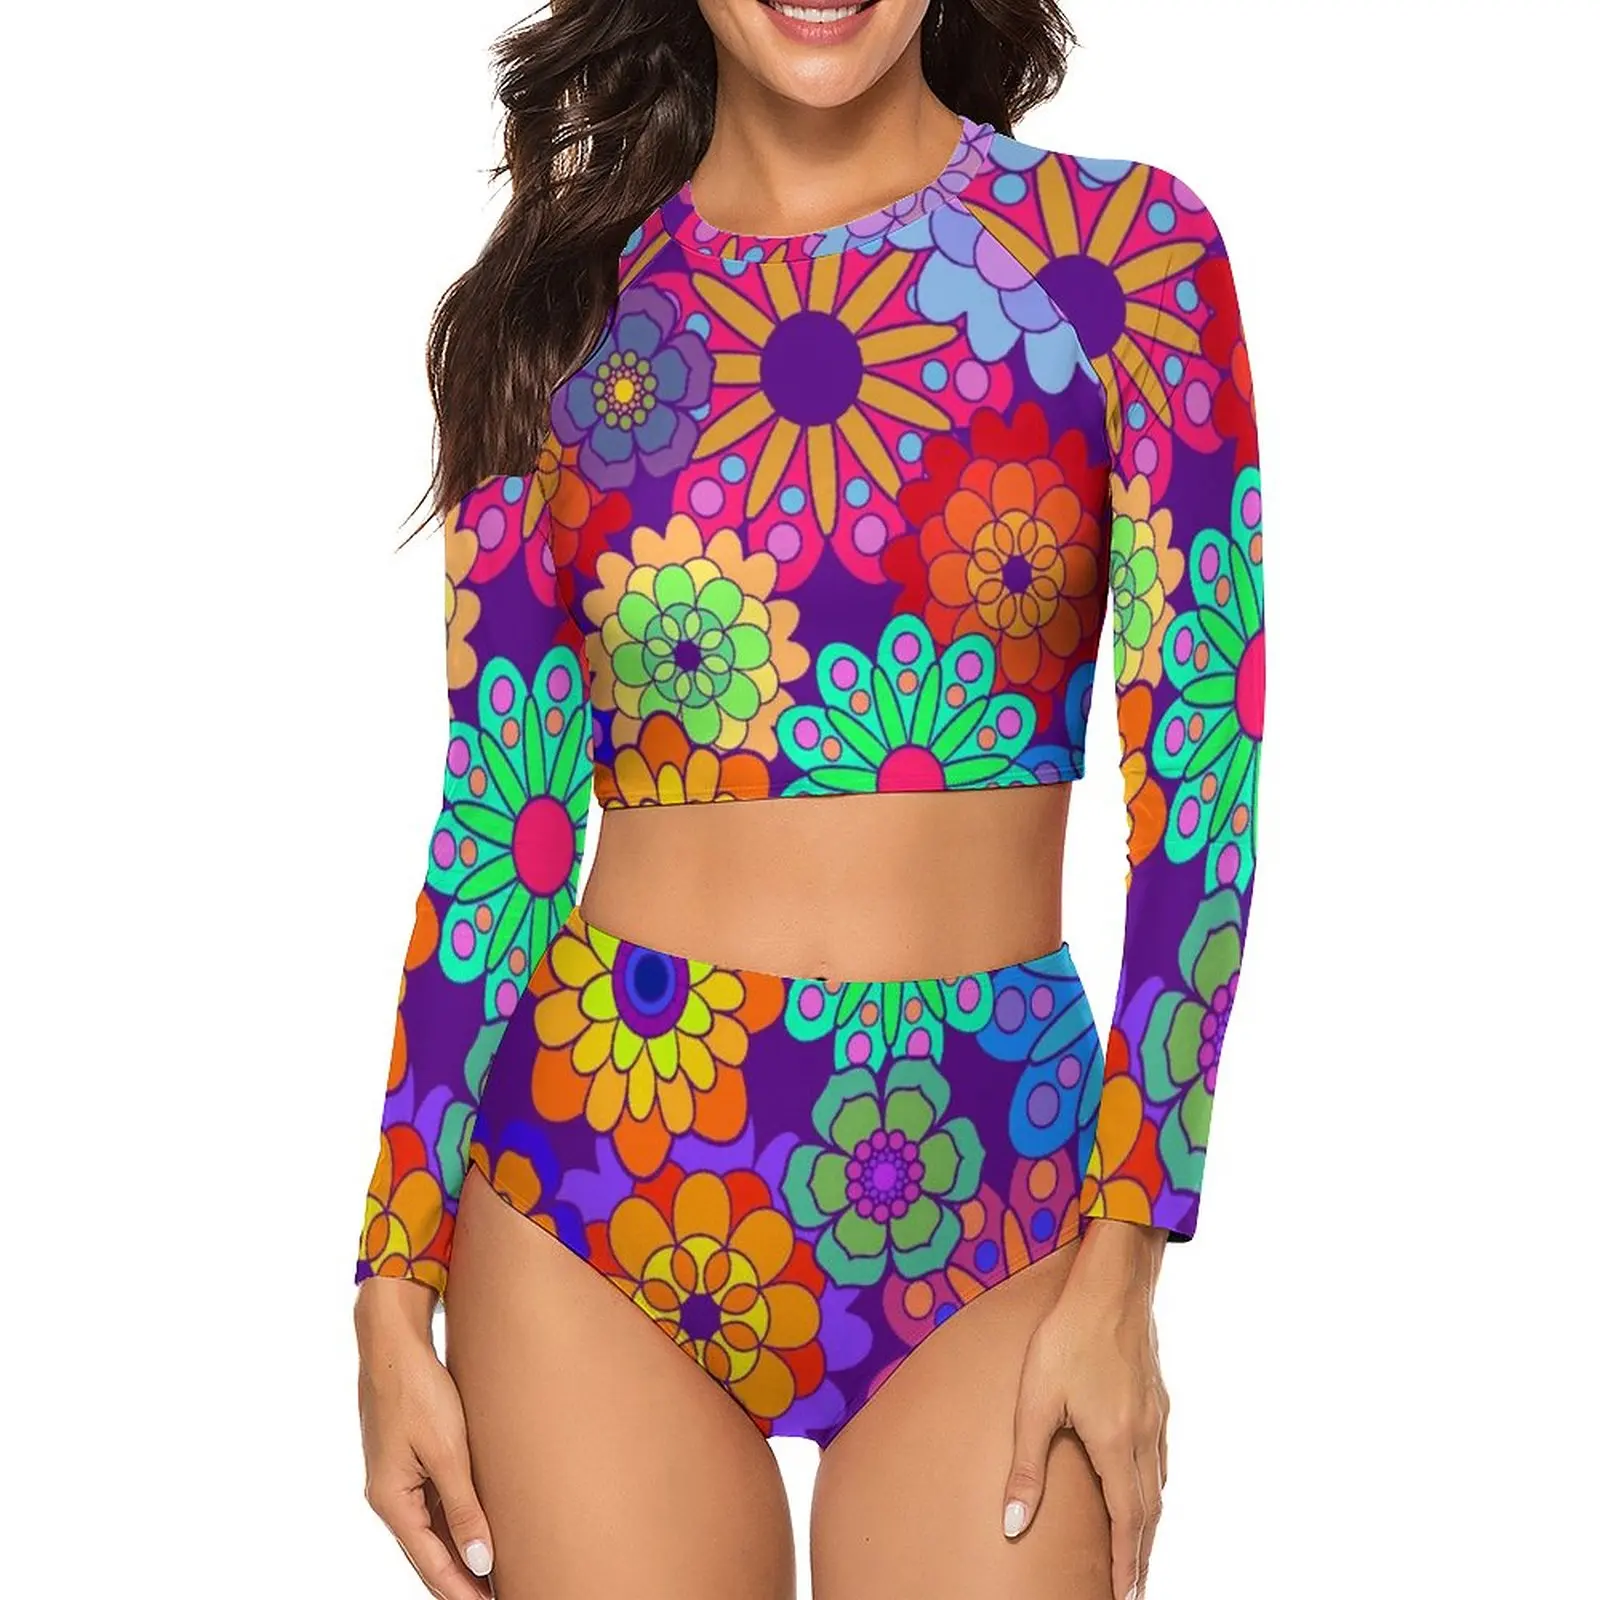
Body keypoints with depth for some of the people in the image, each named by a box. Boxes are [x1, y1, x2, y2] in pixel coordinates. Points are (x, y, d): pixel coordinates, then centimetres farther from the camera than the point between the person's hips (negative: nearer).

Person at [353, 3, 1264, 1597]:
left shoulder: (1124, 245, -1)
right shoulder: (572, 301, 4)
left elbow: (1201, 766, -3)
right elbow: (498, 816, 4)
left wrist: (1122, 1261, -8)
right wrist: (395, 1289, 1)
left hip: (994, 1172, -1)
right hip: (602, 1164, 1)